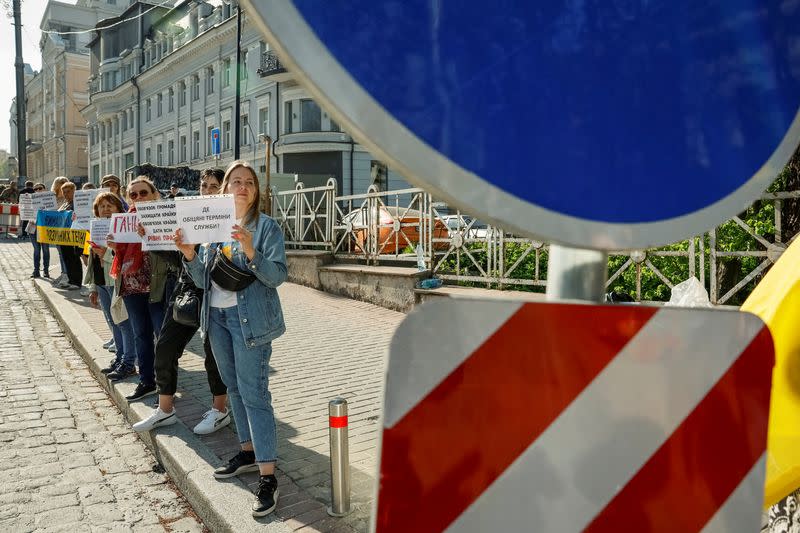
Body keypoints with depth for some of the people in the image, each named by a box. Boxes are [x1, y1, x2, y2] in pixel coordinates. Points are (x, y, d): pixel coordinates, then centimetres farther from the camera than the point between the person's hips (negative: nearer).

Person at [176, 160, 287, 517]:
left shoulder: (266, 227, -6)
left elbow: (278, 275, -15)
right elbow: (203, 280, 8)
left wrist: (251, 252, -29)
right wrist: (189, 255, -9)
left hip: (250, 317, -6)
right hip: (217, 316, 6)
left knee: (254, 392, -8)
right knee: (234, 387, 16)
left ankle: (268, 476, -2)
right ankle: (248, 452, 32)